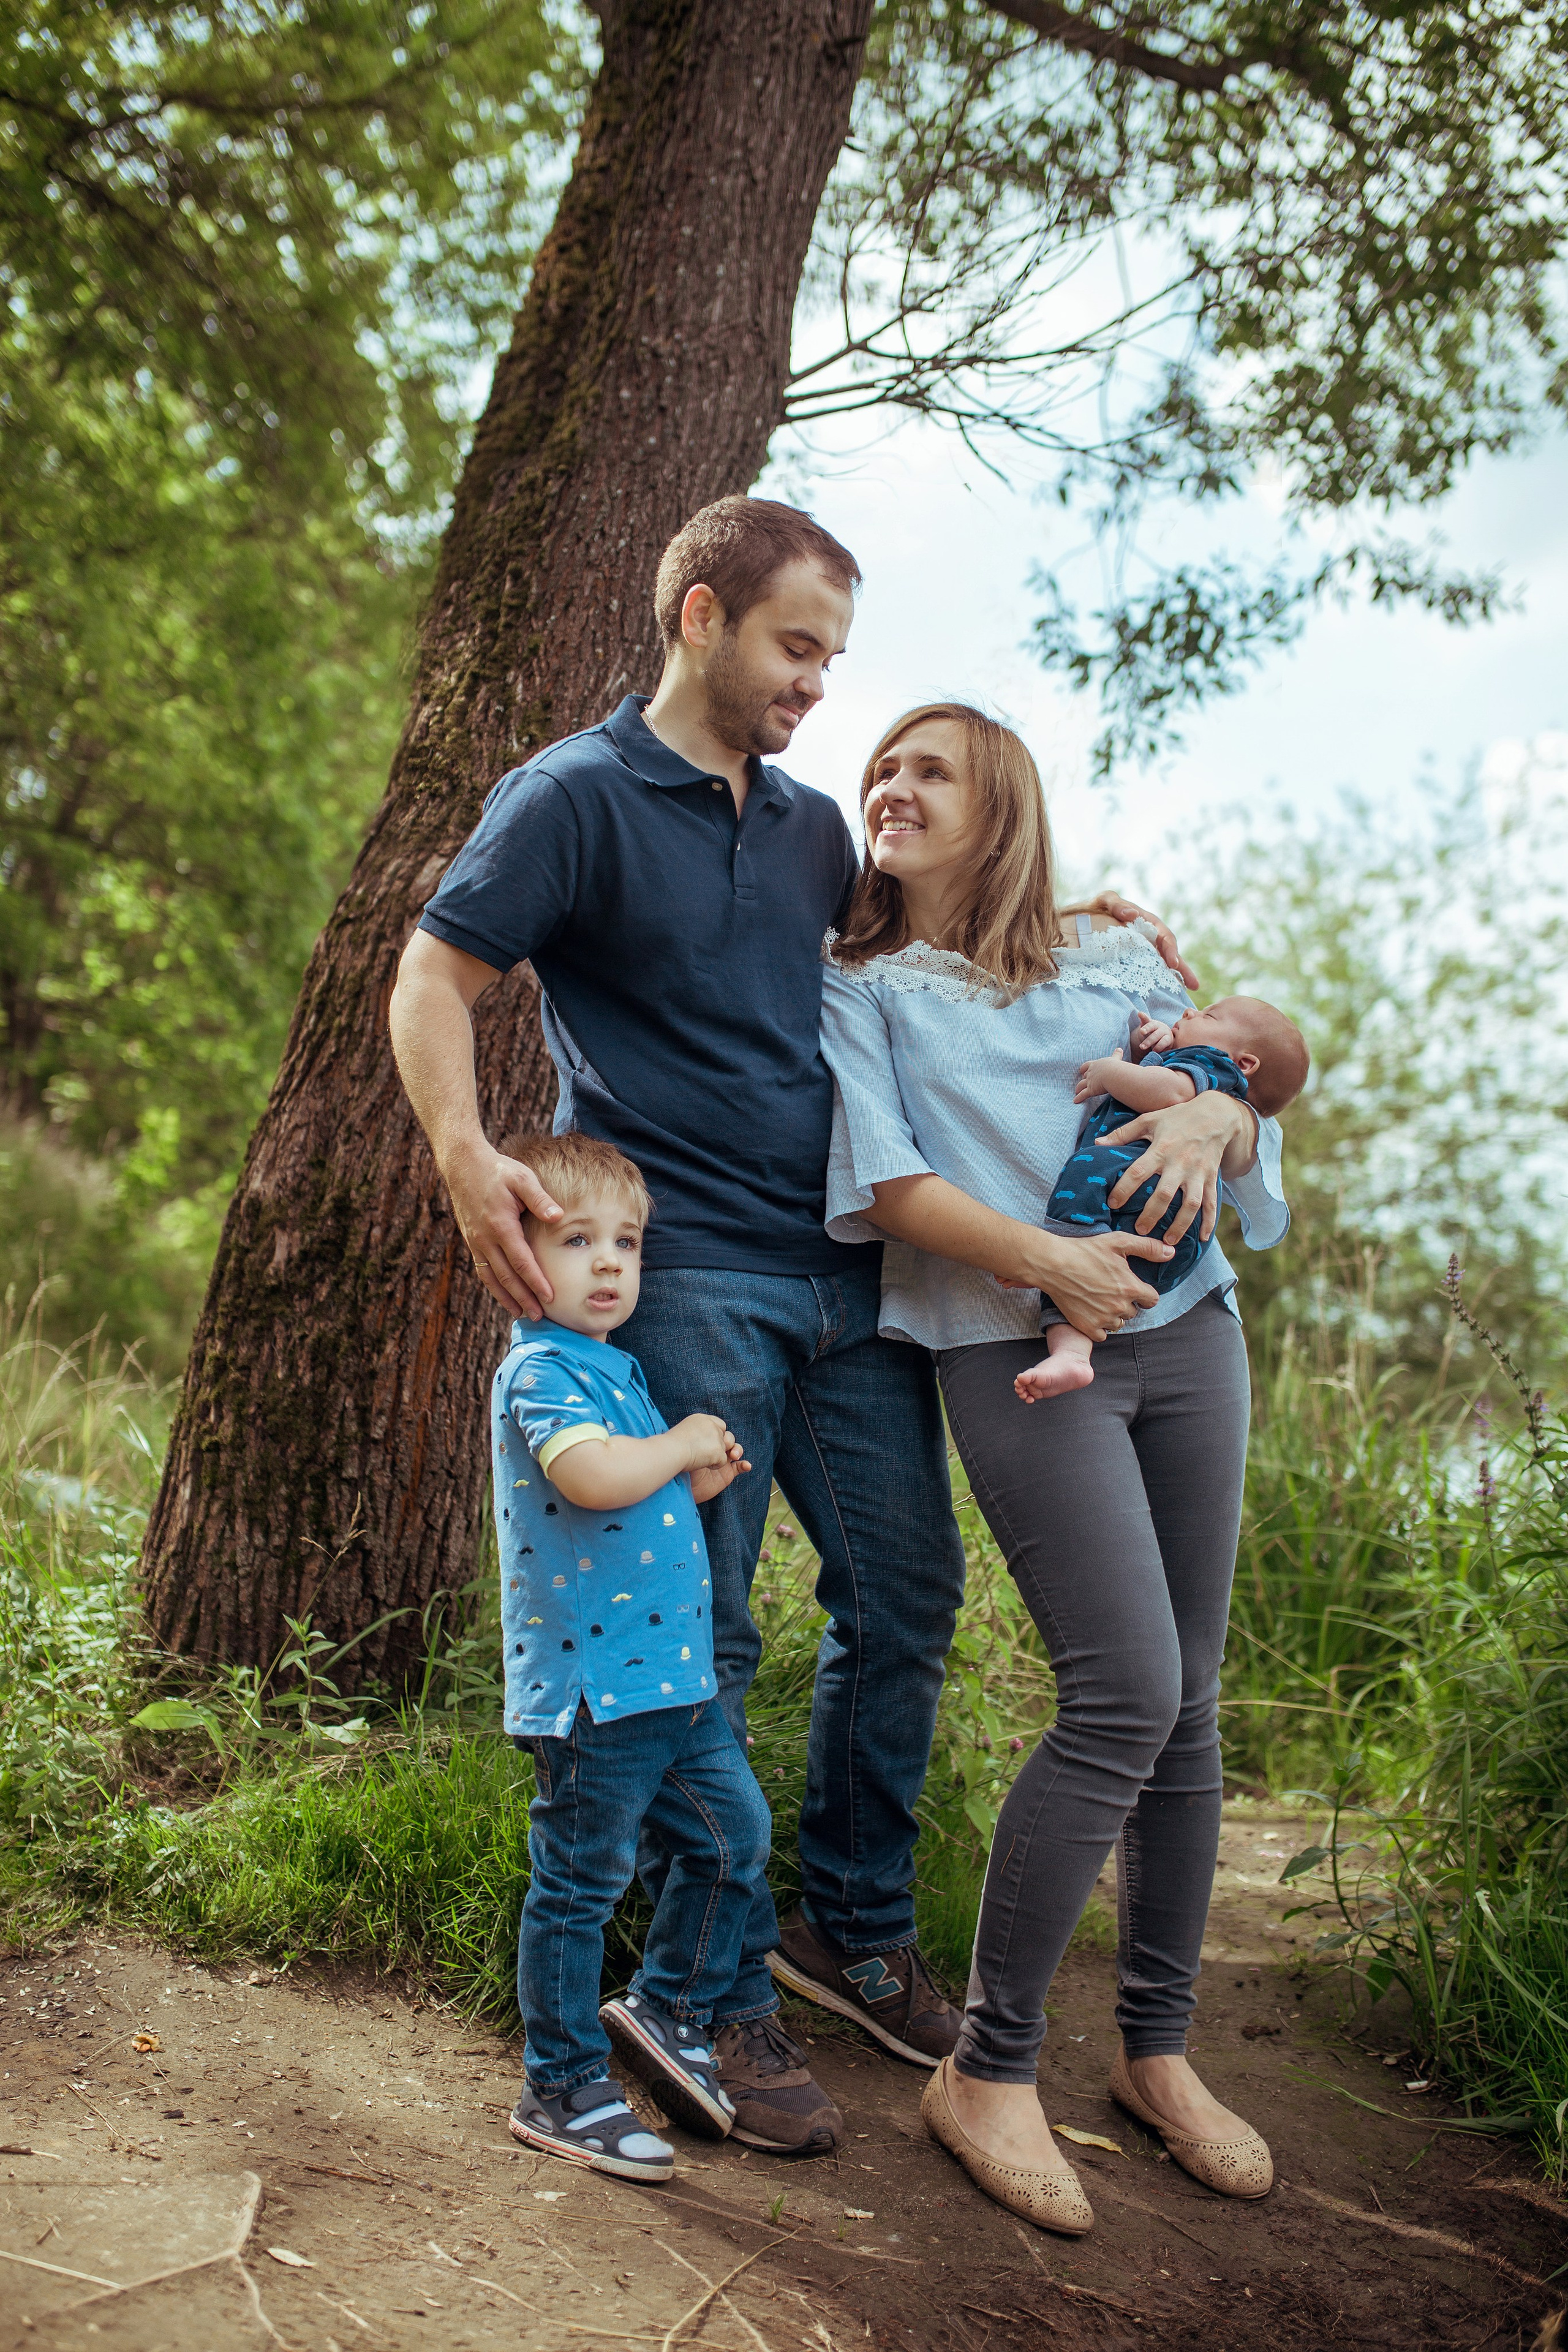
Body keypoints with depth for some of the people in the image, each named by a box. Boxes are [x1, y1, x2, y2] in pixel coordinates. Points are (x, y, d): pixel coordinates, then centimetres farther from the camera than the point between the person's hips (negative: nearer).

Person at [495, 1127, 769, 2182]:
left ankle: (666, 2011, 35)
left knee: (736, 1835, 17)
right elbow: (594, 1475, -32)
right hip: (592, 1686, -9)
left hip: (674, 1676, 9)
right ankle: (562, 2091, 16)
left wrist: (702, 1477, 8)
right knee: (580, 1885, 3)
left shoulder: (617, 1366, 16)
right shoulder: (540, 1368, -14)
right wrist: (682, 1444, -14)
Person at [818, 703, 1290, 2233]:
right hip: (1016, 1355, -4)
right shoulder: (857, 986, 9)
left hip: (1186, 1330, 4)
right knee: (1125, 1695, -16)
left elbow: (1245, 1074, 16)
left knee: (1187, 1705, 4)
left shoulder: (1115, 959, 19)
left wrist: (1214, 1115, -8)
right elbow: (883, 1177, -4)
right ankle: (987, 2072, -3)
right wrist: (1042, 1259, -16)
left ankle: (1156, 2049, 20)